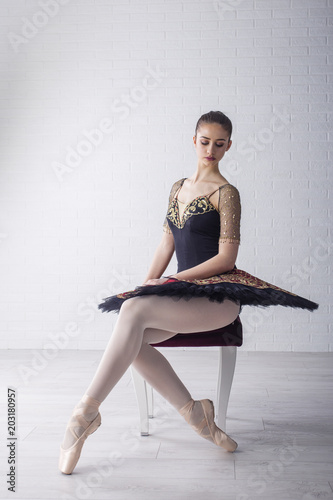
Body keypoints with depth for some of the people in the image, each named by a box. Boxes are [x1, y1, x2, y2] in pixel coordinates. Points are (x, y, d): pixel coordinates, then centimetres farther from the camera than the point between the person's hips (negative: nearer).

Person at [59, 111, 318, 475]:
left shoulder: (225, 193, -3)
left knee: (133, 311, -29)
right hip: (182, 296, 6)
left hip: (218, 296, -6)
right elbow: (166, 245, 18)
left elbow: (226, 258, -9)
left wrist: (169, 281, -14)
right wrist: (147, 285, 3)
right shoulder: (178, 187, 18)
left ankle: (87, 412, -24)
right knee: (132, 340, -24)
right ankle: (195, 413, -11)